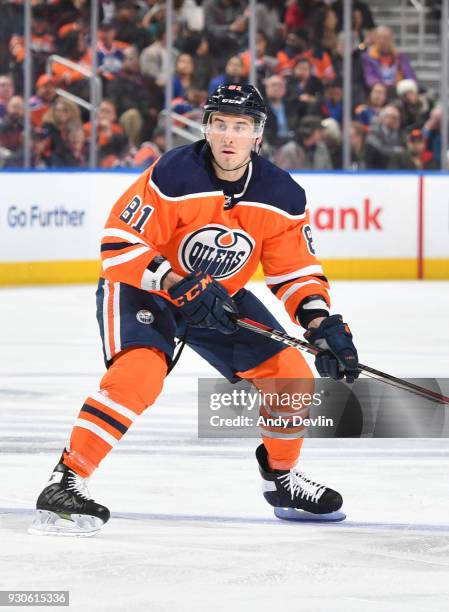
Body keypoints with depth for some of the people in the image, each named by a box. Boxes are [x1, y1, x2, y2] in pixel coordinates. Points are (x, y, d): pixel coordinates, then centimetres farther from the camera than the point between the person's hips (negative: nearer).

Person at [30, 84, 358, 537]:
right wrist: (179, 285, -35)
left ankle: (280, 475, 25)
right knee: (139, 372, -32)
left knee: (292, 376, -1)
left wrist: (323, 325, -19)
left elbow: (296, 271, -3)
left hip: (221, 297, 6)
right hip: (140, 289, -6)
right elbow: (119, 244, -26)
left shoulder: (281, 197, -12)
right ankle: (65, 482, -28)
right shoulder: (172, 176, -26)